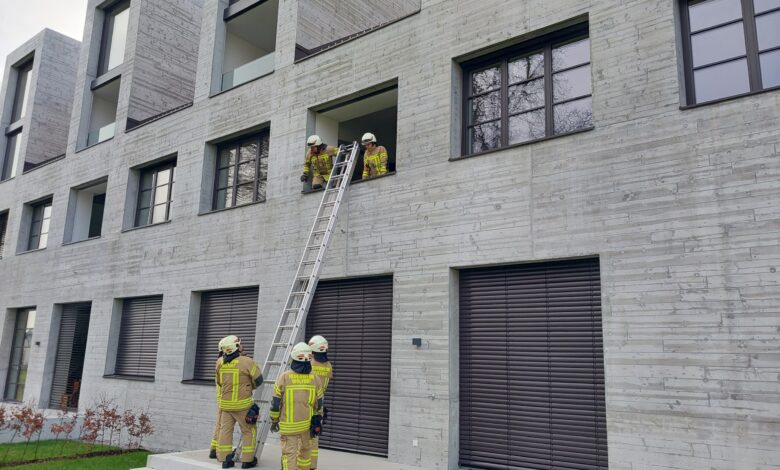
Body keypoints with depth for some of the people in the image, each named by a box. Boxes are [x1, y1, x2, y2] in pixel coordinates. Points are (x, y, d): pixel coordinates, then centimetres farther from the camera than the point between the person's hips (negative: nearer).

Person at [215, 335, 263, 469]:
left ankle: (225, 459, 17)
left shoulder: (220, 363, -1)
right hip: (243, 404, -4)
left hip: (225, 403, 4)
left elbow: (219, 382, 13)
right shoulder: (246, 362, -16)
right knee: (248, 431, 8)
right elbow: (258, 380, -7)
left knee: (225, 430, 13)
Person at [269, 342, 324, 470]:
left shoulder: (284, 377, -11)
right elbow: (318, 404, 6)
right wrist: (317, 421, 18)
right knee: (305, 450, 20)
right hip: (307, 424, 3)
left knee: (289, 453, 1)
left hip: (289, 425, -3)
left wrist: (274, 421, 7)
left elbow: (276, 403, -5)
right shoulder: (315, 379, -3)